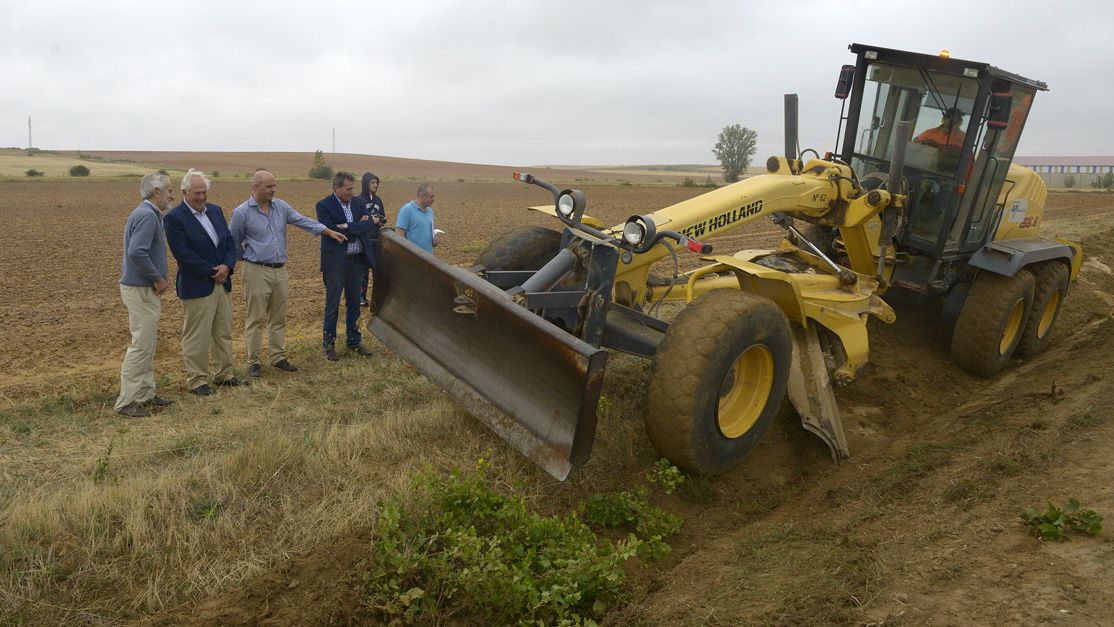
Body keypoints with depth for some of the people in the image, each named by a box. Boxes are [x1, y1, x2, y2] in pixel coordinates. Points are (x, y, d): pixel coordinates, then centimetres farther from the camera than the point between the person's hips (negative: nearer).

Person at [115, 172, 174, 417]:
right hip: (141, 290, -10)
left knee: (148, 344, 15)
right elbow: (136, 252, -28)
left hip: (146, 289, 10)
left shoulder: (151, 214, 14)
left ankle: (145, 394, 23)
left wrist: (160, 275, 10)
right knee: (141, 345, -6)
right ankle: (126, 402, 1)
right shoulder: (147, 215, -17)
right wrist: (158, 278, -18)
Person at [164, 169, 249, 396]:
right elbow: (183, 253, -17)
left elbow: (229, 240, 8)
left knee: (223, 333, 14)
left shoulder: (215, 211, 10)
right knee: (196, 337, 1)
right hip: (196, 286, -7)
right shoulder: (174, 218, -10)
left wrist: (227, 266, -9)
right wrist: (212, 272, -15)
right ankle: (197, 380, 13)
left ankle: (224, 374, 26)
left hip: (223, 282, 7)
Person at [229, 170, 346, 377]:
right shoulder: (242, 212, -7)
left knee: (278, 318, 12)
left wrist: (329, 231, -4)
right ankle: (254, 361, 11)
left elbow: (302, 221, 5)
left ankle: (278, 358, 21)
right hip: (257, 272, -5)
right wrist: (249, 259, 10)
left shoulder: (281, 206, 5)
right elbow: (234, 243, 3)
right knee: (255, 319, 1)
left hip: (280, 270, 5)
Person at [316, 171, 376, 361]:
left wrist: (347, 227, -19)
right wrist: (357, 227, -12)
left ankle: (353, 341, 26)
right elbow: (330, 231, -20)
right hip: (336, 262, -5)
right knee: (332, 306, 4)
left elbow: (368, 224, -4)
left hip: (357, 260, 5)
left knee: (354, 304, 14)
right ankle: (328, 344, 16)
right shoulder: (324, 206, -8)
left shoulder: (357, 203, 9)